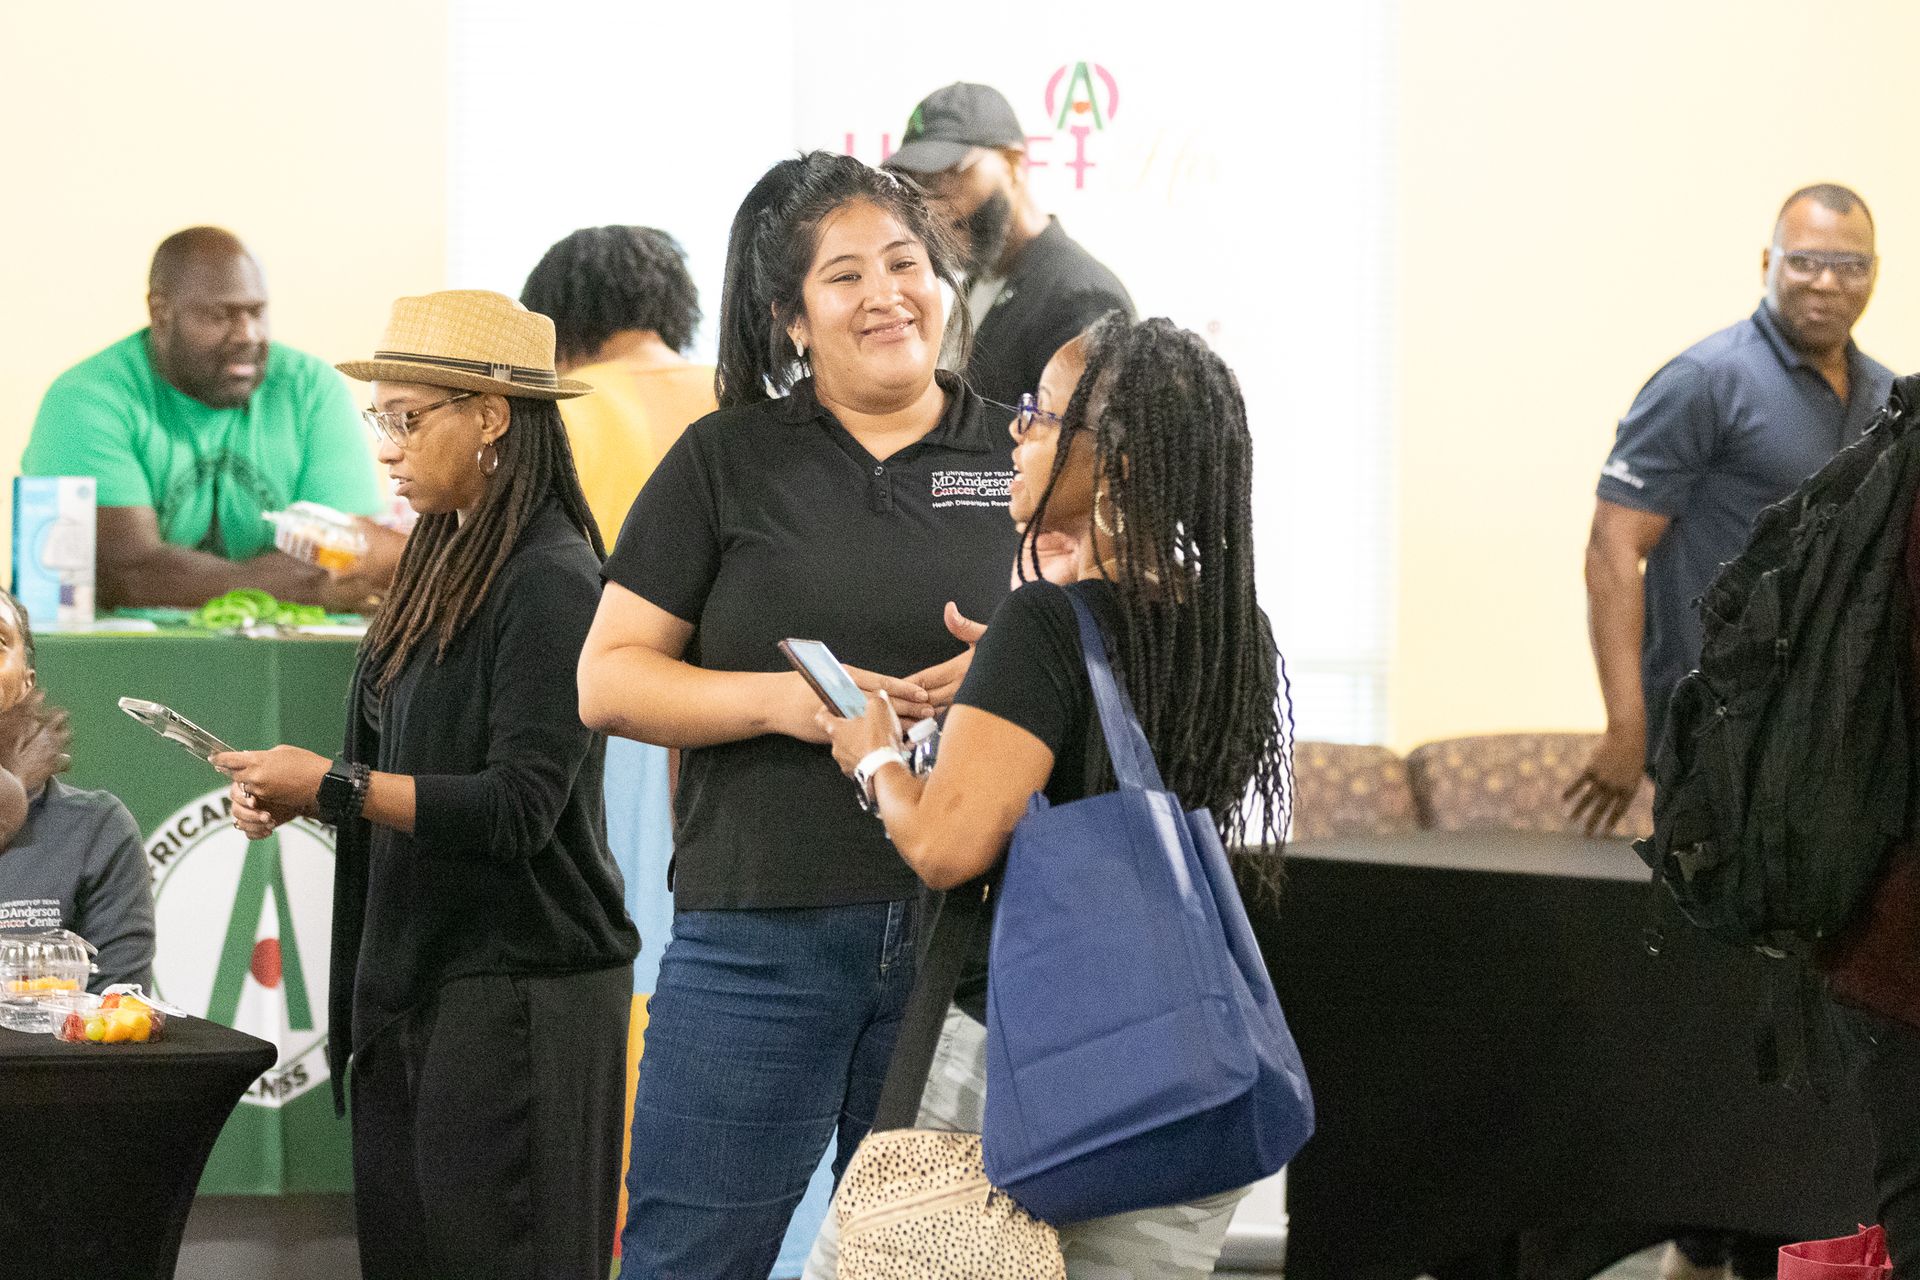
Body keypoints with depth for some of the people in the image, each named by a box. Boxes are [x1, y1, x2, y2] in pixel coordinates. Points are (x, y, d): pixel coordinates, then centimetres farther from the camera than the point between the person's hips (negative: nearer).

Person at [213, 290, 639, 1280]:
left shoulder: (550, 582, -14)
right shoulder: (445, 563, 13)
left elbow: (521, 807, -21)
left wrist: (334, 786, -19)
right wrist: (293, 795, 1)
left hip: (517, 988, -9)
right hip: (412, 979, 9)